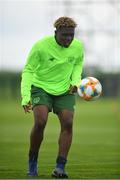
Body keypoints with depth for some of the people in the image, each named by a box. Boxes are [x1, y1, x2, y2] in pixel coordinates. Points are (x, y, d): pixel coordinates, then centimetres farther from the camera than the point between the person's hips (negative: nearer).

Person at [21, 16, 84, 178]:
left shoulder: (78, 46, -8)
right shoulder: (41, 46, -19)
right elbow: (28, 70, -12)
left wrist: (75, 82, -4)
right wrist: (26, 96, -21)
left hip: (65, 90, 3)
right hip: (41, 87, -3)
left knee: (68, 123, -16)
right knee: (40, 122, -22)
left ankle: (60, 168, -12)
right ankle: (32, 161, 1)